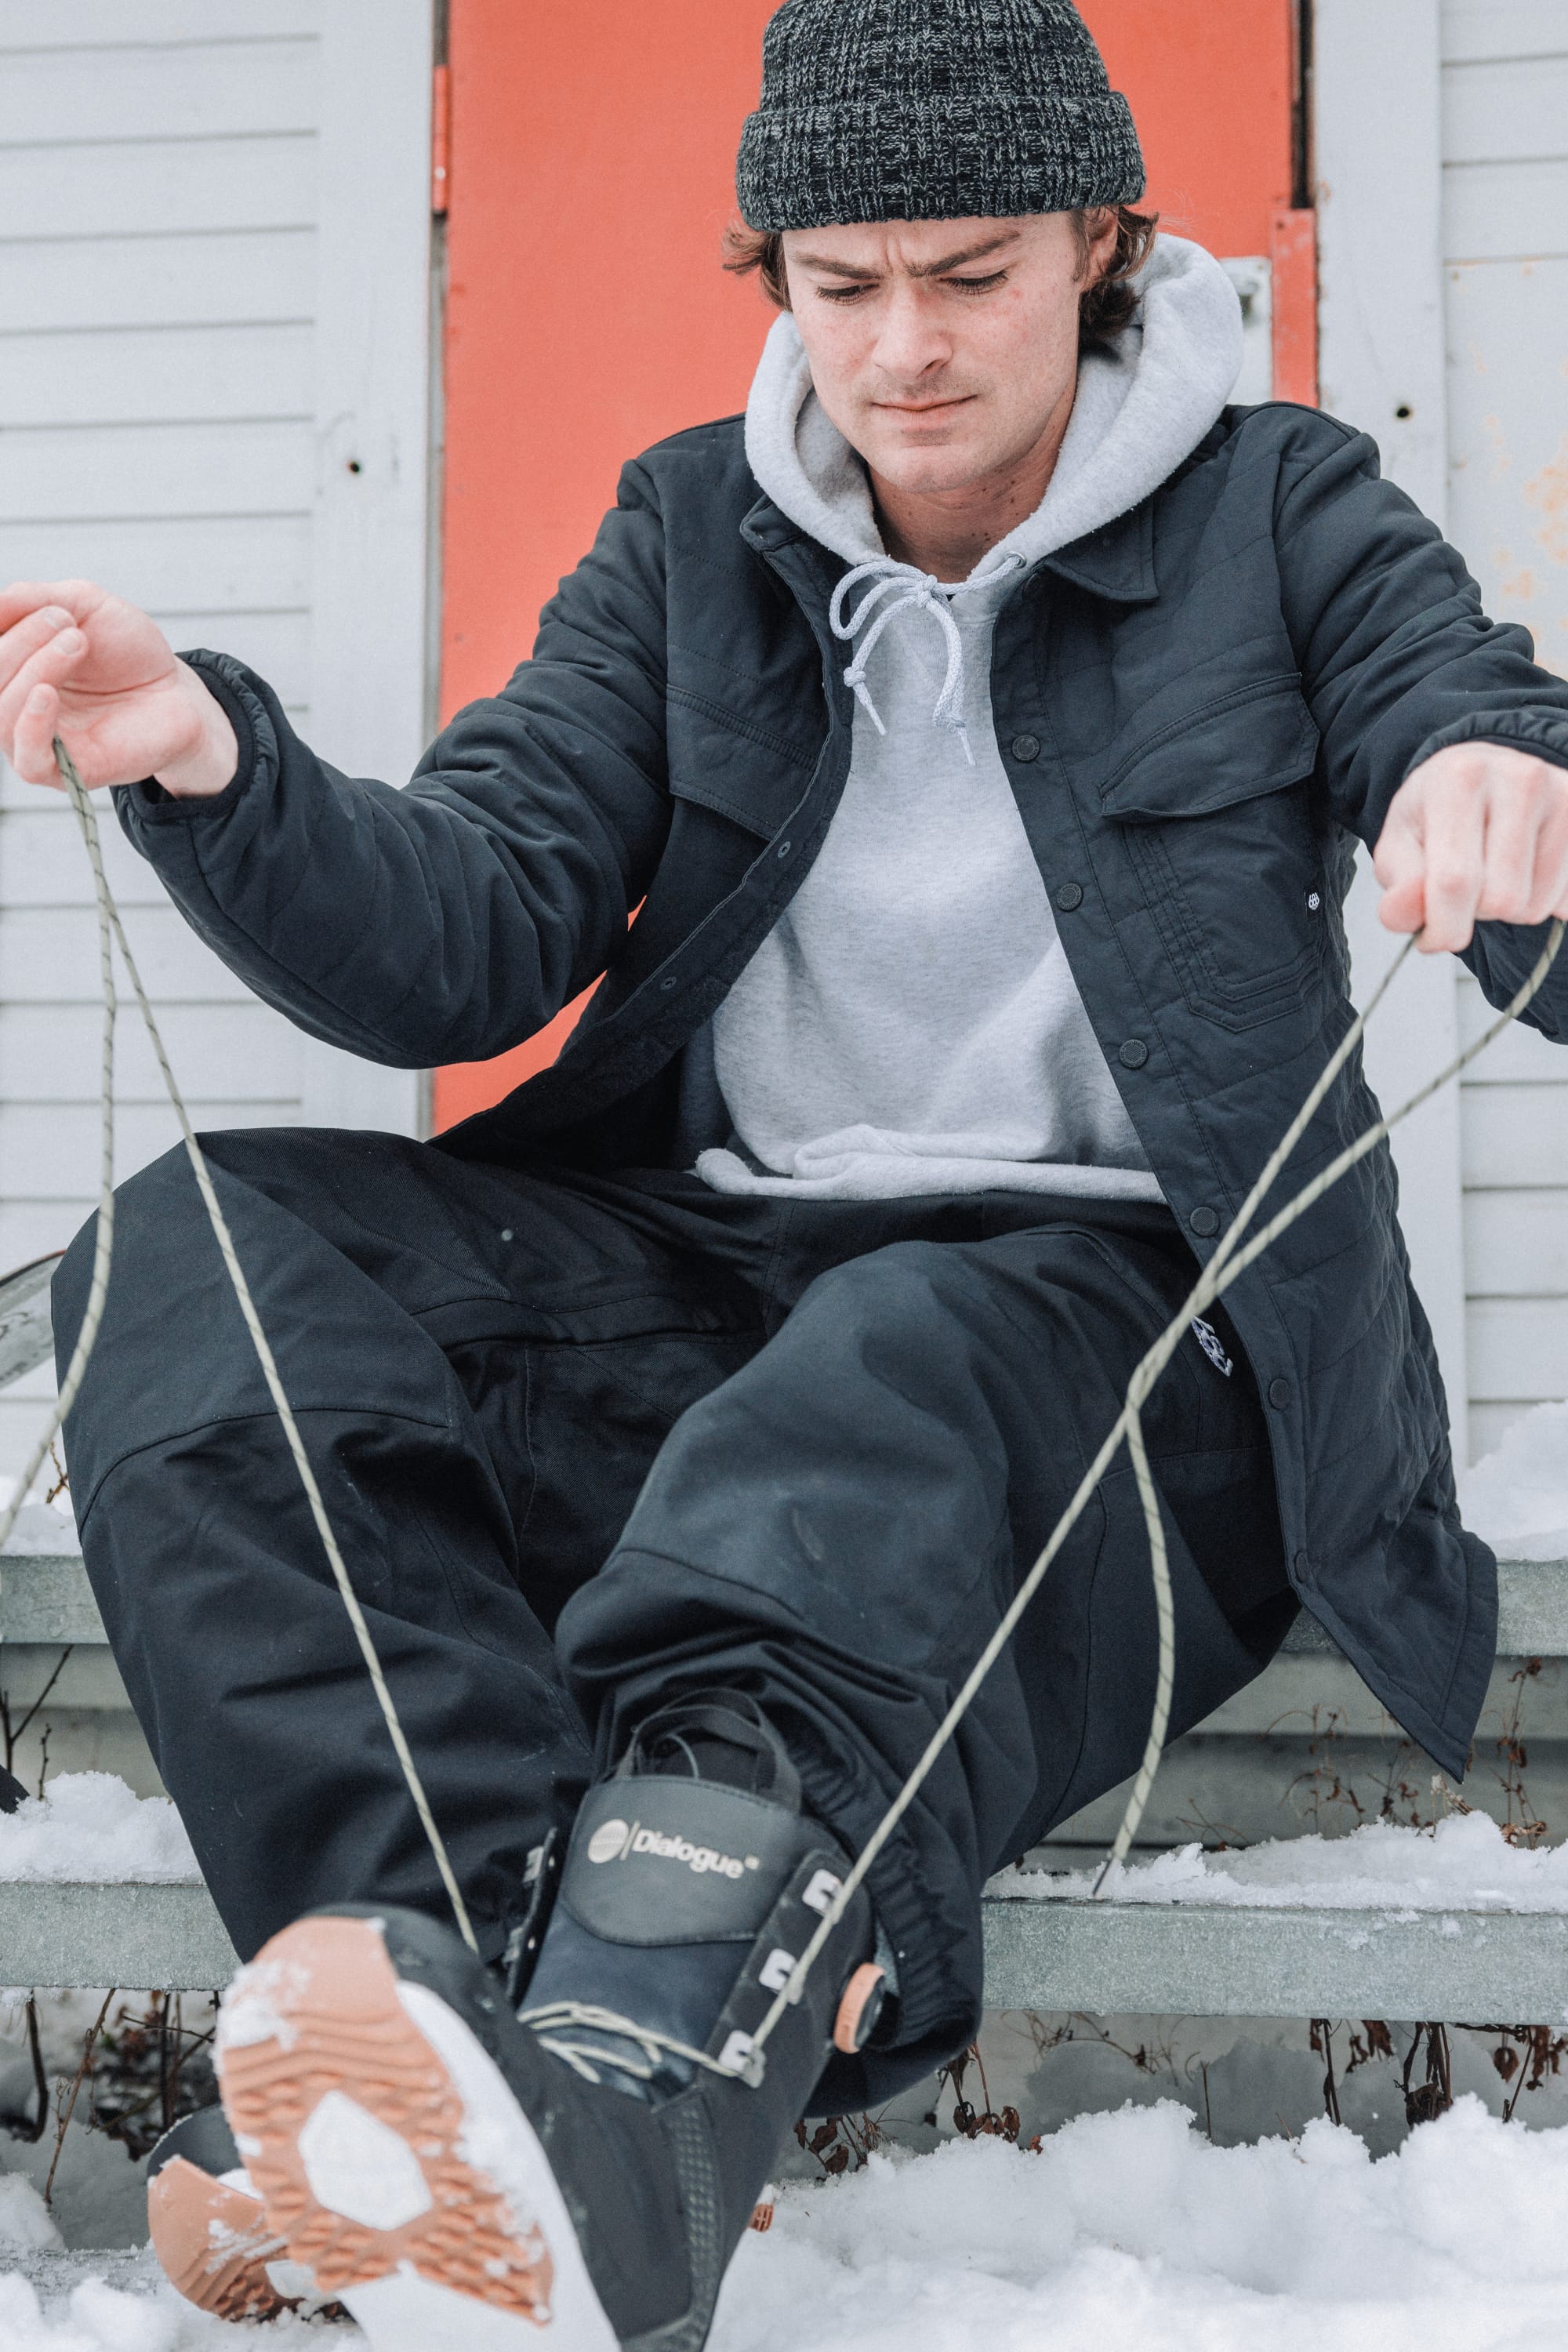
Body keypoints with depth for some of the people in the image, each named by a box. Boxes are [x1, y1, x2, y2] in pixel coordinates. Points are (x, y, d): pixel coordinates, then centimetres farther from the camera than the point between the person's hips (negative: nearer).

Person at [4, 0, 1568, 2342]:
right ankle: (489, 1948, -43)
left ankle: (606, 2141, -63)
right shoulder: (693, 534, 14)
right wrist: (215, 769, -17)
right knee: (207, 1255, -21)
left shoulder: (1283, 519, 6)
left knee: (887, 1388, -39)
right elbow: (469, 942, 4)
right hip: (709, 1273, 4)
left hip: (1113, 1311, -4)